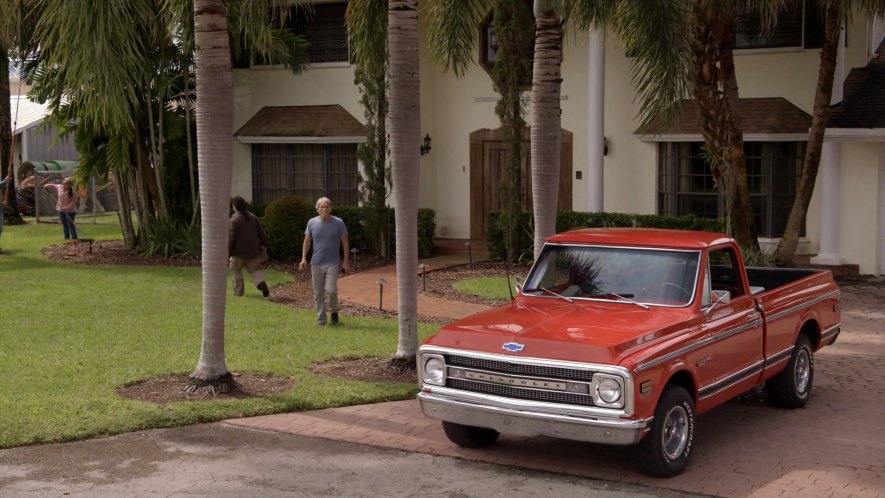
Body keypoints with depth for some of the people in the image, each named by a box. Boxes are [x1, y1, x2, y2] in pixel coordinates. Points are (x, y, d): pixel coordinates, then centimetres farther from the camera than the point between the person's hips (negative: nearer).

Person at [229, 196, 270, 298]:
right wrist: (263, 244, 17)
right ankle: (262, 284, -13)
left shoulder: (234, 219, -14)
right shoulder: (253, 217, 3)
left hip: (238, 251, -4)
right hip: (252, 250, 4)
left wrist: (228, 250, -9)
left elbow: (231, 237, -17)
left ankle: (238, 293, 14)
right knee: (254, 270, 13)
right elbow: (261, 232, 6)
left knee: (236, 272, 12)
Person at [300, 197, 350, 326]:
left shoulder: (338, 223, -3)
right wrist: (304, 258, 1)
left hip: (332, 263, -2)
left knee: (331, 290, -16)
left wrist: (346, 261, 0)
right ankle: (321, 320, 15)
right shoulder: (312, 223, 3)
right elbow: (307, 241, 10)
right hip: (316, 263, 3)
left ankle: (334, 310, 11)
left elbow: (345, 242, 2)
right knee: (318, 294, 4)